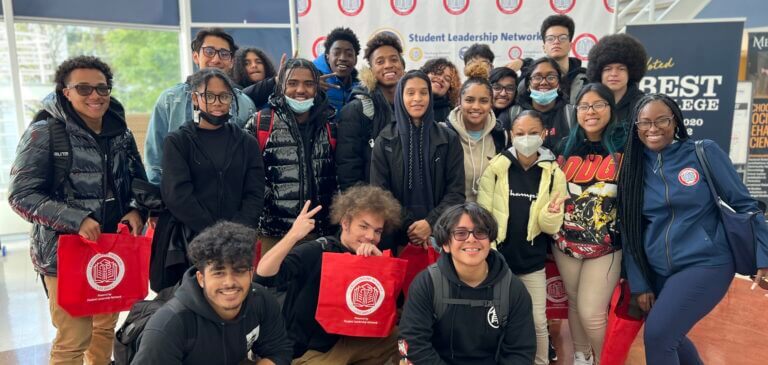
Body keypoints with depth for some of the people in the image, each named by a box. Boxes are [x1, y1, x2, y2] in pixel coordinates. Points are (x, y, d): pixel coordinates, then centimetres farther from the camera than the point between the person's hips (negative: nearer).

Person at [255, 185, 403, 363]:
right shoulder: (315, 252, -18)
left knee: (397, 337, -5)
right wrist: (294, 235, -40)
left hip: (348, 341, 6)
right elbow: (263, 276, -30)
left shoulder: (371, 257, 0)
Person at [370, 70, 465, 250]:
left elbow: (456, 191, -2)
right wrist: (408, 226, -12)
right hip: (396, 235, 0)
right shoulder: (385, 141, 2)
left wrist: (431, 223, -15)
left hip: (438, 233, 0)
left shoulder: (449, 139, 3)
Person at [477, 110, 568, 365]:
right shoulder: (496, 167, -7)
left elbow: (551, 227, -1)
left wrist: (551, 215, -23)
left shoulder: (553, 173, -3)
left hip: (532, 261, 1)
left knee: (538, 322, 10)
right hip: (498, 257, 0)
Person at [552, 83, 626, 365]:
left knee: (591, 312, -4)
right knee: (574, 302, 16)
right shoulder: (565, 147, 3)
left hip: (607, 244, -3)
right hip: (566, 241, 3)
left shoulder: (625, 146, -7)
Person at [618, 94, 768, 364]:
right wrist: (639, 283, 3)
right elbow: (631, 232, 4)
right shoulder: (633, 167, 2)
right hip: (657, 272, 5)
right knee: (668, 337, 16)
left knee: (657, 335, -16)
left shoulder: (704, 152, -7)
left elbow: (744, 205, -2)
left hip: (706, 264, -4)